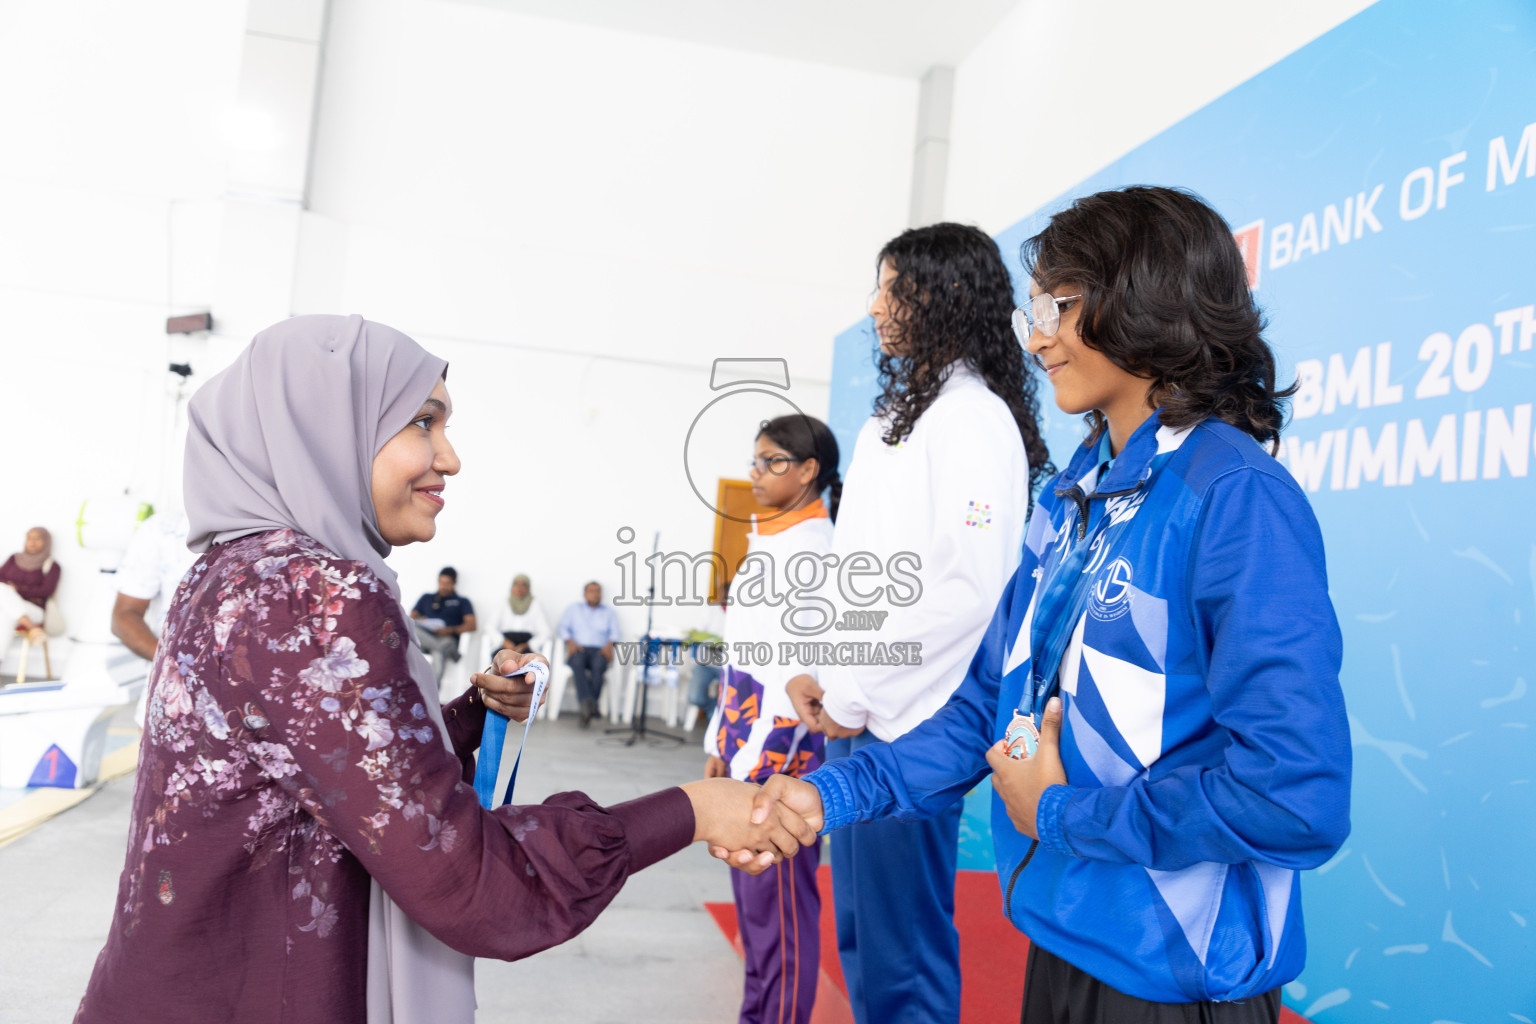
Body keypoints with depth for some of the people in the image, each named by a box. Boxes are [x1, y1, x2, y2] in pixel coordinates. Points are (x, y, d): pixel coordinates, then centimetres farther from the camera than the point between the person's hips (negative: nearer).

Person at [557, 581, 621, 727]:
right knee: (577, 661, -38)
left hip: (599, 651, 0)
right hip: (578, 649, 0)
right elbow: (563, 627, 15)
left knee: (598, 664, -38)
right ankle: (589, 702, -53)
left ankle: (586, 709, -41)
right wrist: (570, 642, -5)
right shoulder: (574, 608, 25)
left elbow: (614, 631, 12)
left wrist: (609, 644, -8)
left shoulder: (609, 611, 24)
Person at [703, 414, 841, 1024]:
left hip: (784, 745, -9)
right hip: (744, 738, 9)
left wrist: (757, 762, -17)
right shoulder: (765, 542, 15)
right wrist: (721, 742, 15)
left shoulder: (815, 546, -13)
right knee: (749, 891, 16)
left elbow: (804, 668, -19)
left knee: (779, 896, 1)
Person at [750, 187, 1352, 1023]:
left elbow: (1298, 799, -26)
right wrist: (833, 793, -3)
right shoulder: (1073, 499, 6)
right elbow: (993, 702, 8)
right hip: (1060, 942, 7)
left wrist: (1061, 813, -14)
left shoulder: (1240, 498, -19)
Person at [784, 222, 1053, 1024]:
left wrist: (856, 693, -16)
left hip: (905, 722, -9)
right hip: (853, 717, 9)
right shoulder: (890, 420, 17)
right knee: (858, 929, 20)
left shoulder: (974, 418, -12)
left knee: (902, 954, 3)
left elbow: (969, 588, -21)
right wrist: (818, 673, 7)